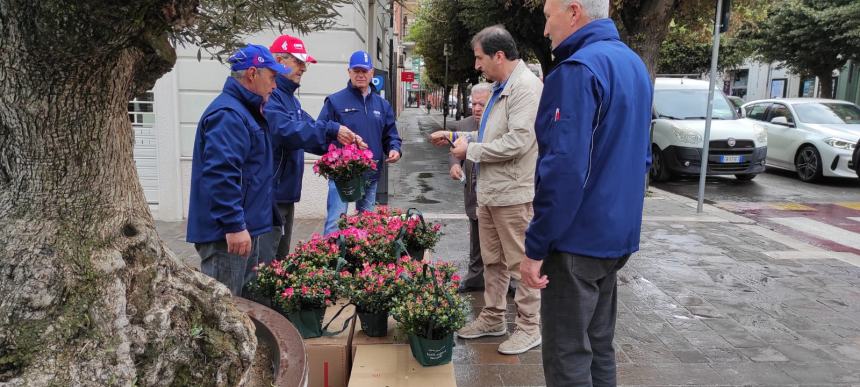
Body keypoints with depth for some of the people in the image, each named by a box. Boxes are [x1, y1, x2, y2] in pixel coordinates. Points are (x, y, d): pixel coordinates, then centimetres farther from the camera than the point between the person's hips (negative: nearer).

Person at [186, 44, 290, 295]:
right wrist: (235, 225, -27)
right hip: (227, 233, -11)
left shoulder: (244, 110, 17)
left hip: (242, 228, 11)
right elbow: (221, 174, -27)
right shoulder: (228, 114, -17)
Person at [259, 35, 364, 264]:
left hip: (285, 193, 11)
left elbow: (308, 132, 20)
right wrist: (331, 130, -27)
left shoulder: (288, 97, 17)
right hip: (268, 194, -11)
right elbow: (285, 130, -29)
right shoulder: (268, 95, -15)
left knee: (280, 260, 19)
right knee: (263, 264, -7)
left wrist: (345, 141, 6)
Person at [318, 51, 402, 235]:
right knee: (335, 223, -9)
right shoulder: (335, 101, -3)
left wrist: (394, 149, -4)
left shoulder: (382, 105, 13)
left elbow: (391, 135, 16)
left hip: (371, 174, 5)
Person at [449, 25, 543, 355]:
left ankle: (529, 328, 14)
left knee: (521, 263, 2)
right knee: (492, 261, 17)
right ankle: (493, 318, 31)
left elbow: (517, 141, -24)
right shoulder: (500, 87, 14)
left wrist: (471, 150, -15)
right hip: (489, 191, 10)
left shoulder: (526, 86, -16)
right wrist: (459, 138, 11)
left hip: (513, 192, -10)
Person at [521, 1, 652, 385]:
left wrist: (536, 246, -19)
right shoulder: (634, 65, 13)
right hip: (616, 233, 9)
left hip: (577, 239, -9)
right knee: (598, 346, 19)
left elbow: (564, 168, -24)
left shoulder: (578, 69, -18)